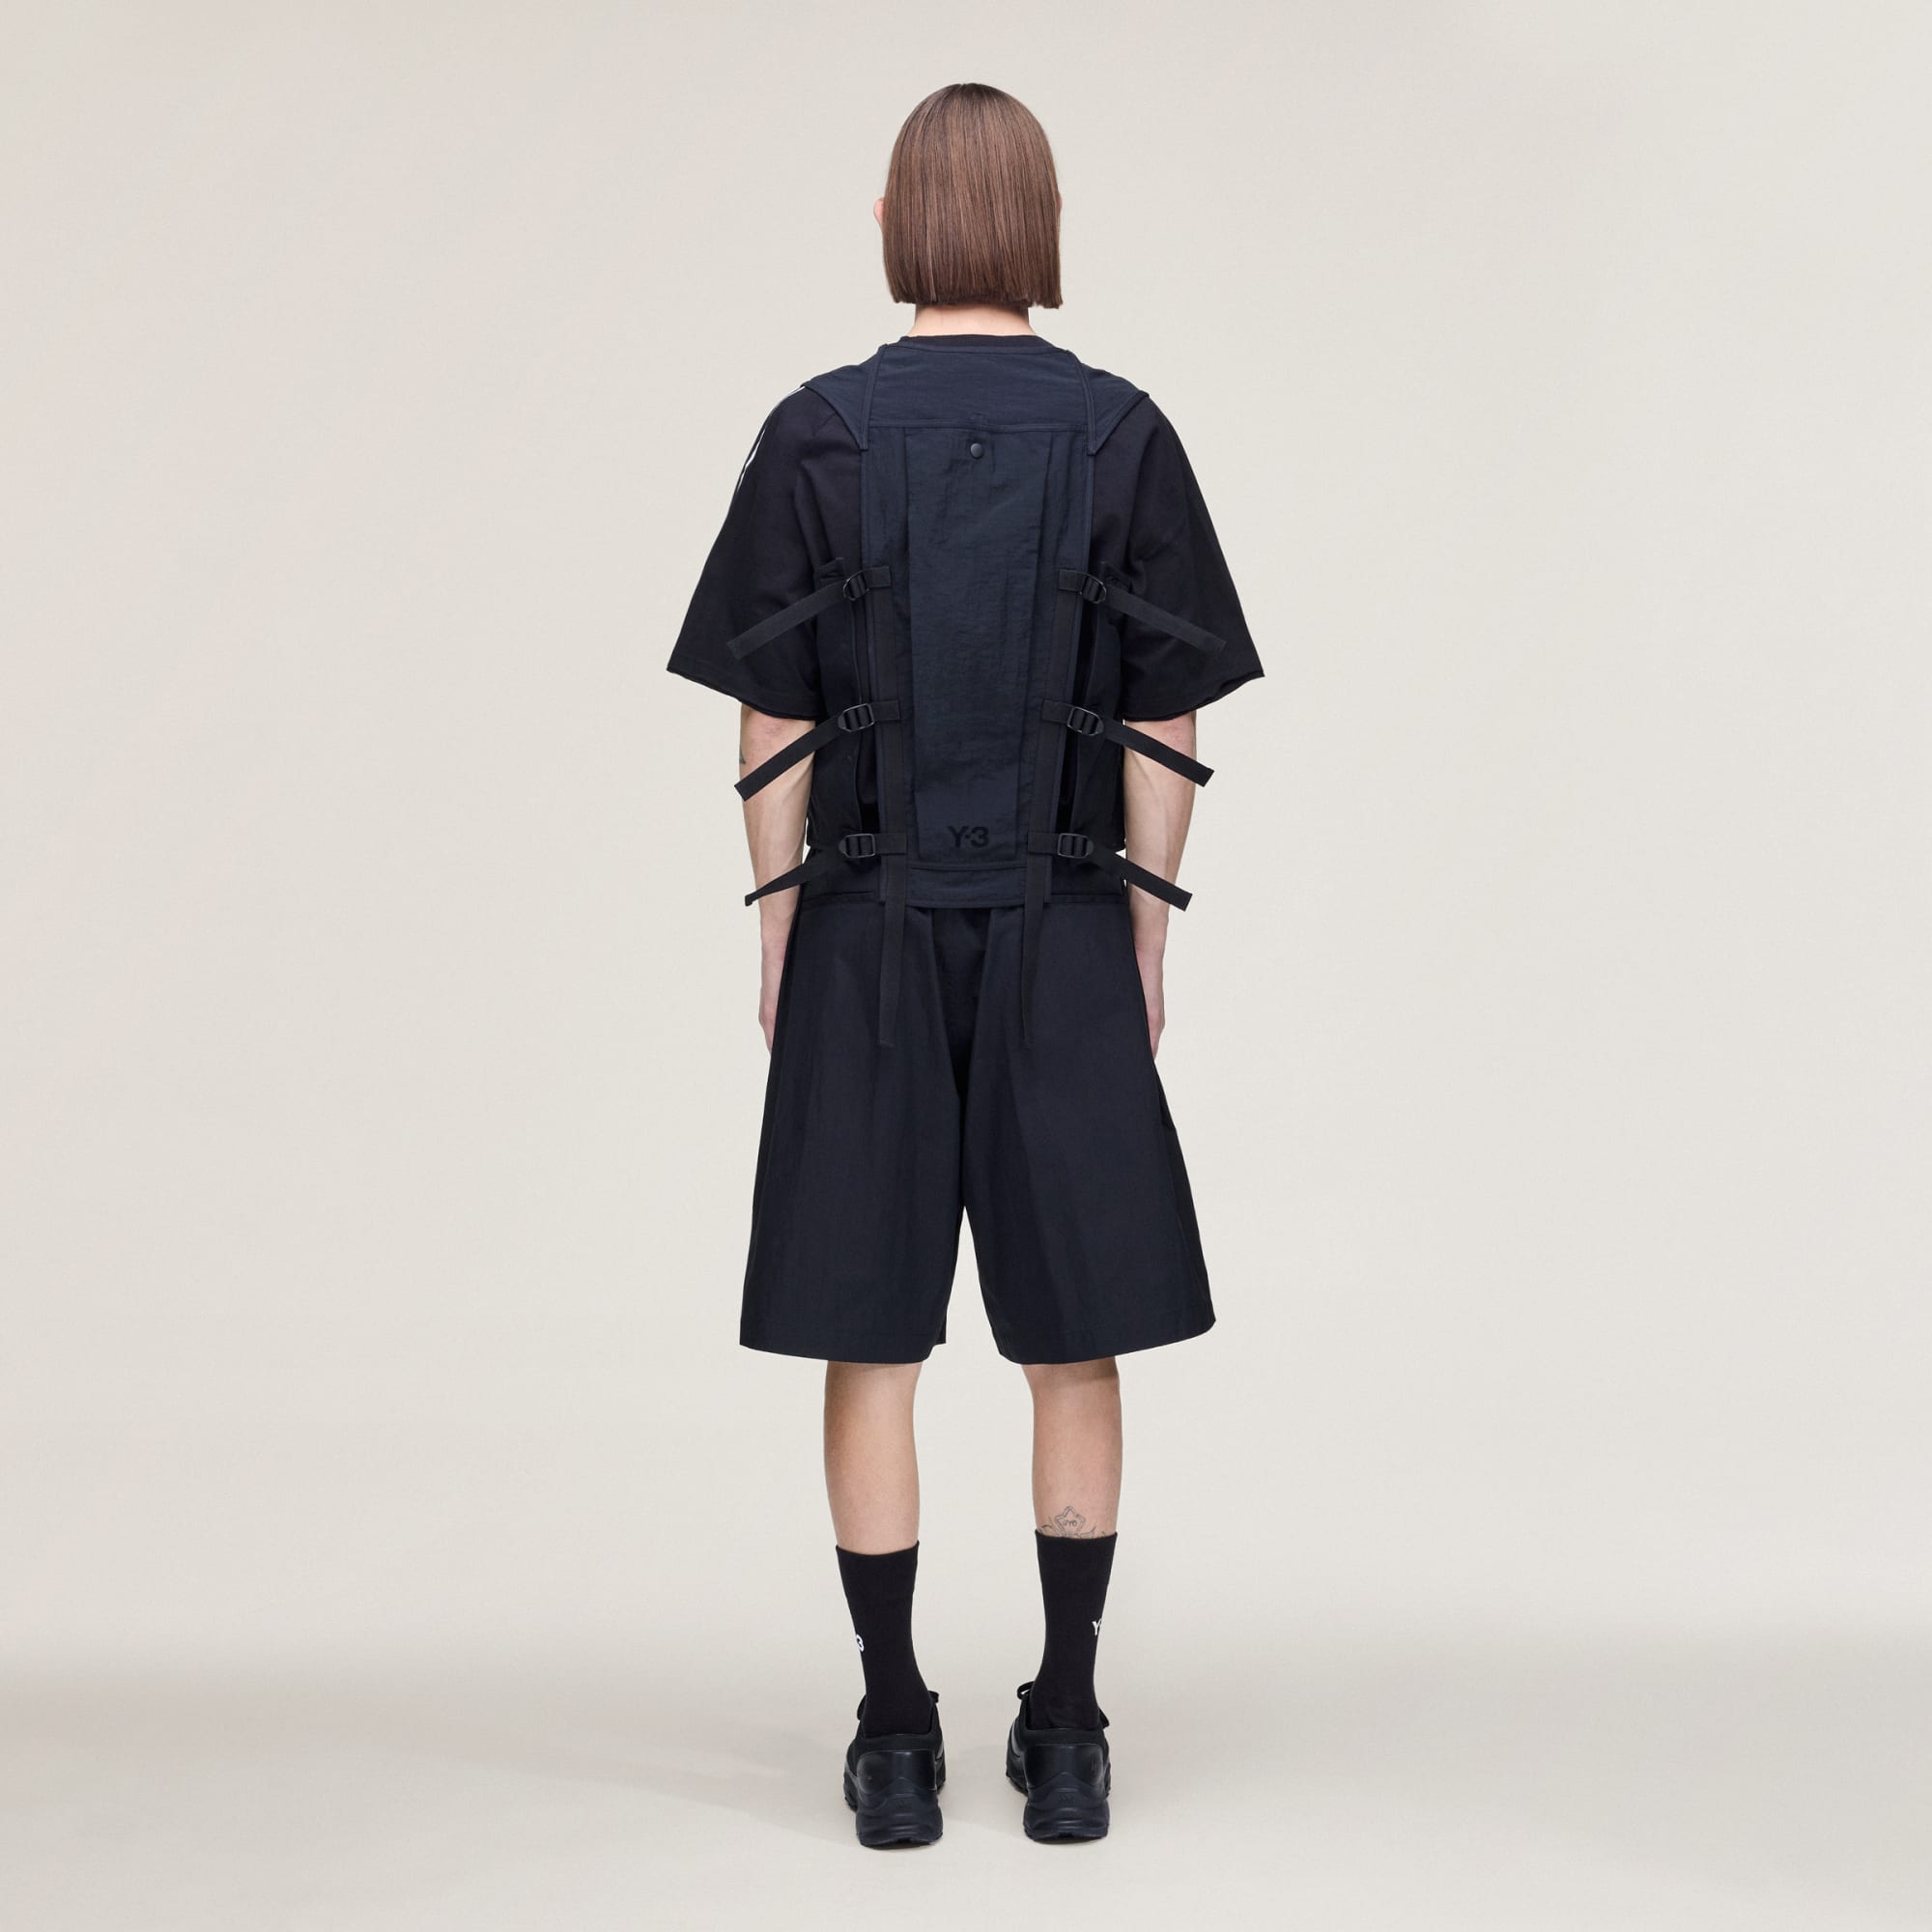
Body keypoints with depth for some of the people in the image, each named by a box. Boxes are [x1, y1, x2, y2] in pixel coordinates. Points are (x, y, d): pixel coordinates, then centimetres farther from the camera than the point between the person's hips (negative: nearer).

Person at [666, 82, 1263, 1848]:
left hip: (868, 939, 0)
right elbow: (1166, 731, -2)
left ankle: (898, 1739, 13)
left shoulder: (817, 436, -3)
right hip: (1065, 939, 1)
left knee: (871, 1344, 7)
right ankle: (1065, 1735, 15)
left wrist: (778, 946, 7)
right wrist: (1144, 949, 7)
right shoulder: (1123, 435, -2)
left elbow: (773, 730, -3)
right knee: (1074, 1343, 10)